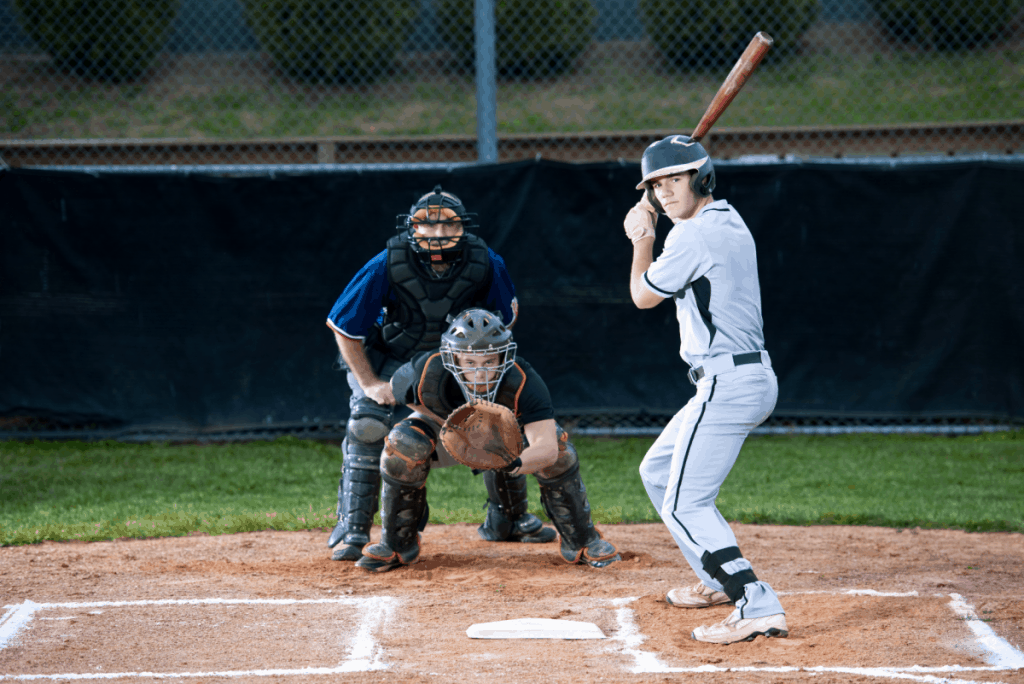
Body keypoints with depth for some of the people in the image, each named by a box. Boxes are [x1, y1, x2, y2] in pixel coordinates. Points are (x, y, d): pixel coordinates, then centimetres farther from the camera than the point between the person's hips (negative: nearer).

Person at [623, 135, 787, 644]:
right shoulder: (731, 222, 14)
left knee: (684, 506, -14)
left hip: (727, 386, -11)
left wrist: (642, 240, 12)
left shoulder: (694, 235, -16)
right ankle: (718, 580, 33)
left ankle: (758, 608, -25)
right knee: (657, 470, 26)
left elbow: (644, 296, -3)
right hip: (752, 378, 11)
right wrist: (647, 231, 19)